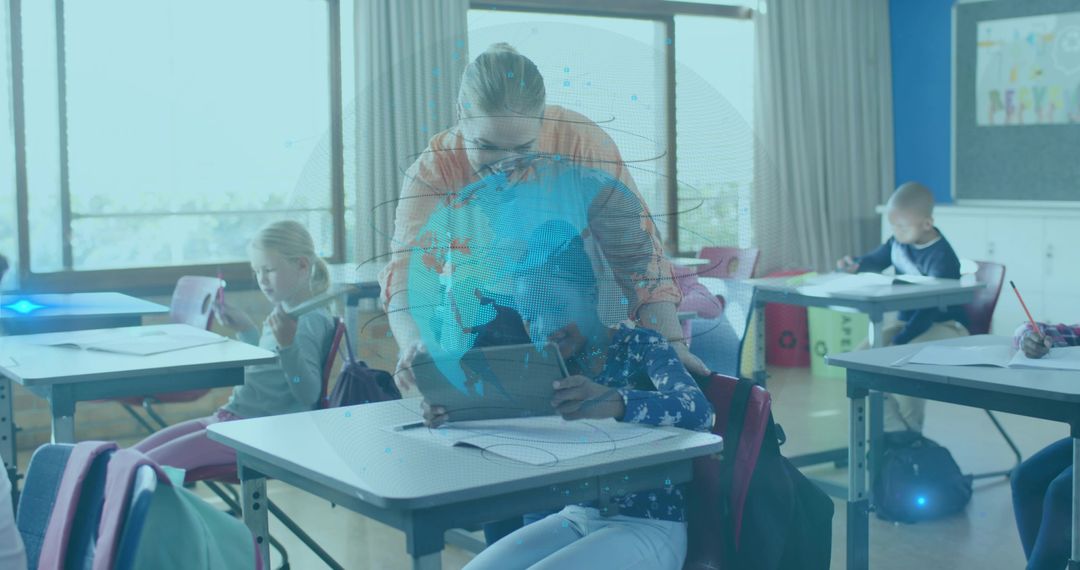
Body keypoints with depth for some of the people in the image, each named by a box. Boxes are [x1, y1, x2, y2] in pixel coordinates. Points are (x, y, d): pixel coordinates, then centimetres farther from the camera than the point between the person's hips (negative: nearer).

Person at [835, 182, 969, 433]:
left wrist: (898, 341, -37)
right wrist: (856, 265, -5)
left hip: (946, 327, -8)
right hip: (908, 320, 8)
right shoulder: (900, 242, -1)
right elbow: (877, 259, 19)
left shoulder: (942, 259, -24)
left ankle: (912, 433, -9)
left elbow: (931, 311, -30)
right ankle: (894, 430, -9)